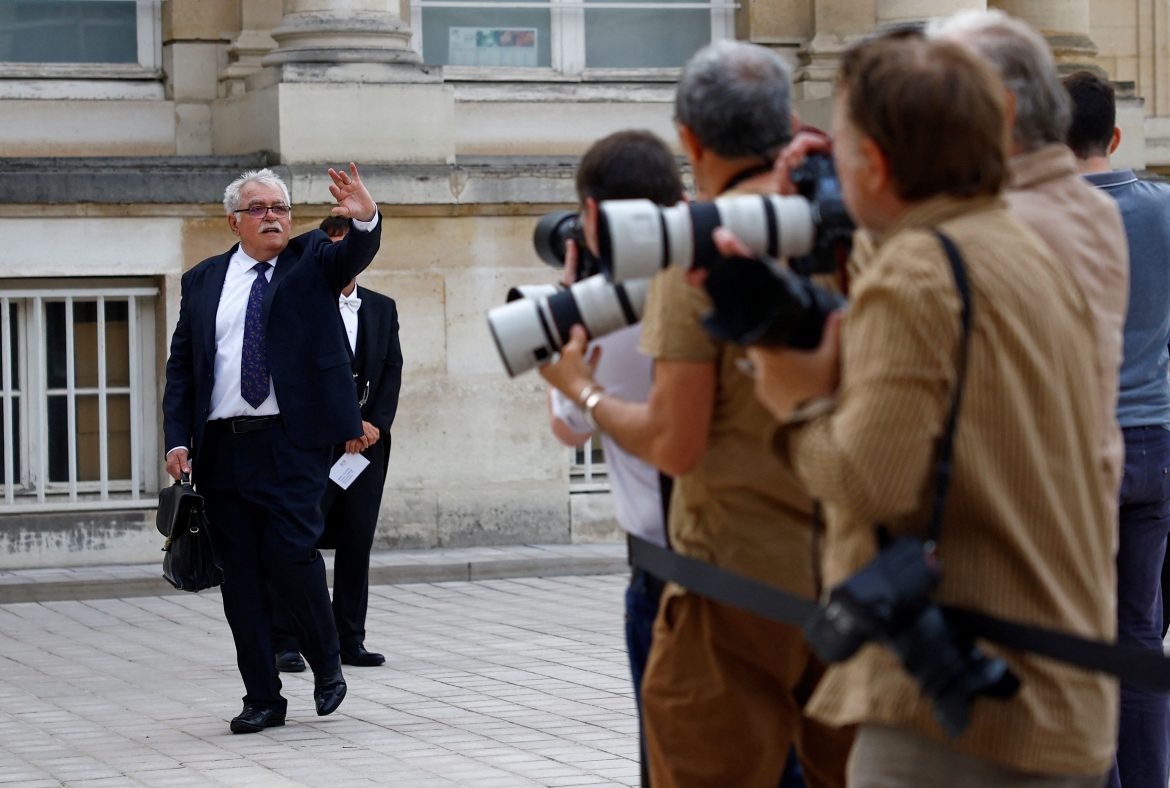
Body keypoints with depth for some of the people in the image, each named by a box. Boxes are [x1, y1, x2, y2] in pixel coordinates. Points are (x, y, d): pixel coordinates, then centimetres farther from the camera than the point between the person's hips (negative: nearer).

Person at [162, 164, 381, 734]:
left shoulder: (311, 260, 7)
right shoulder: (203, 281, 13)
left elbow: (355, 255, -15)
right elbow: (181, 367, 12)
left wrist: (365, 218, -37)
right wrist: (178, 440, 0)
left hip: (292, 444, -3)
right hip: (221, 447, 3)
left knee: (289, 553, -14)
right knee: (240, 576, 4)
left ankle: (327, 662, 12)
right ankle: (262, 699, 13)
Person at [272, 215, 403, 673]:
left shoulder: (382, 309, 16)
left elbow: (392, 372, 11)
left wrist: (375, 424, -4)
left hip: (368, 441, 5)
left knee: (357, 544, 6)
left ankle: (350, 640, 11)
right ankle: (286, 643, -4)